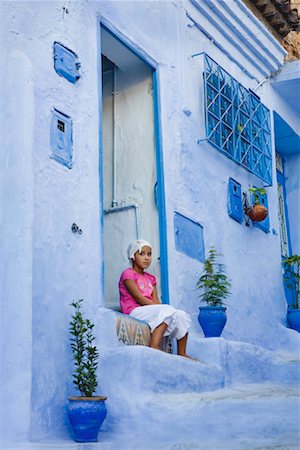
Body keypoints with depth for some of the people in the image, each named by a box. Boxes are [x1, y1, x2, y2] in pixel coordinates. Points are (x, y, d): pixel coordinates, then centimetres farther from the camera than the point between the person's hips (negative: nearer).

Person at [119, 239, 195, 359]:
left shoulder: (151, 278, 21)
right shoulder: (128, 274, -3)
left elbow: (156, 300, 9)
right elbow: (138, 298, -13)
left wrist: (160, 307, -15)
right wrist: (162, 308, -16)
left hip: (151, 310, 8)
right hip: (135, 311, -8)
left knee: (182, 315, -10)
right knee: (167, 311, -31)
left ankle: (181, 354, -4)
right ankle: (154, 350, -42)